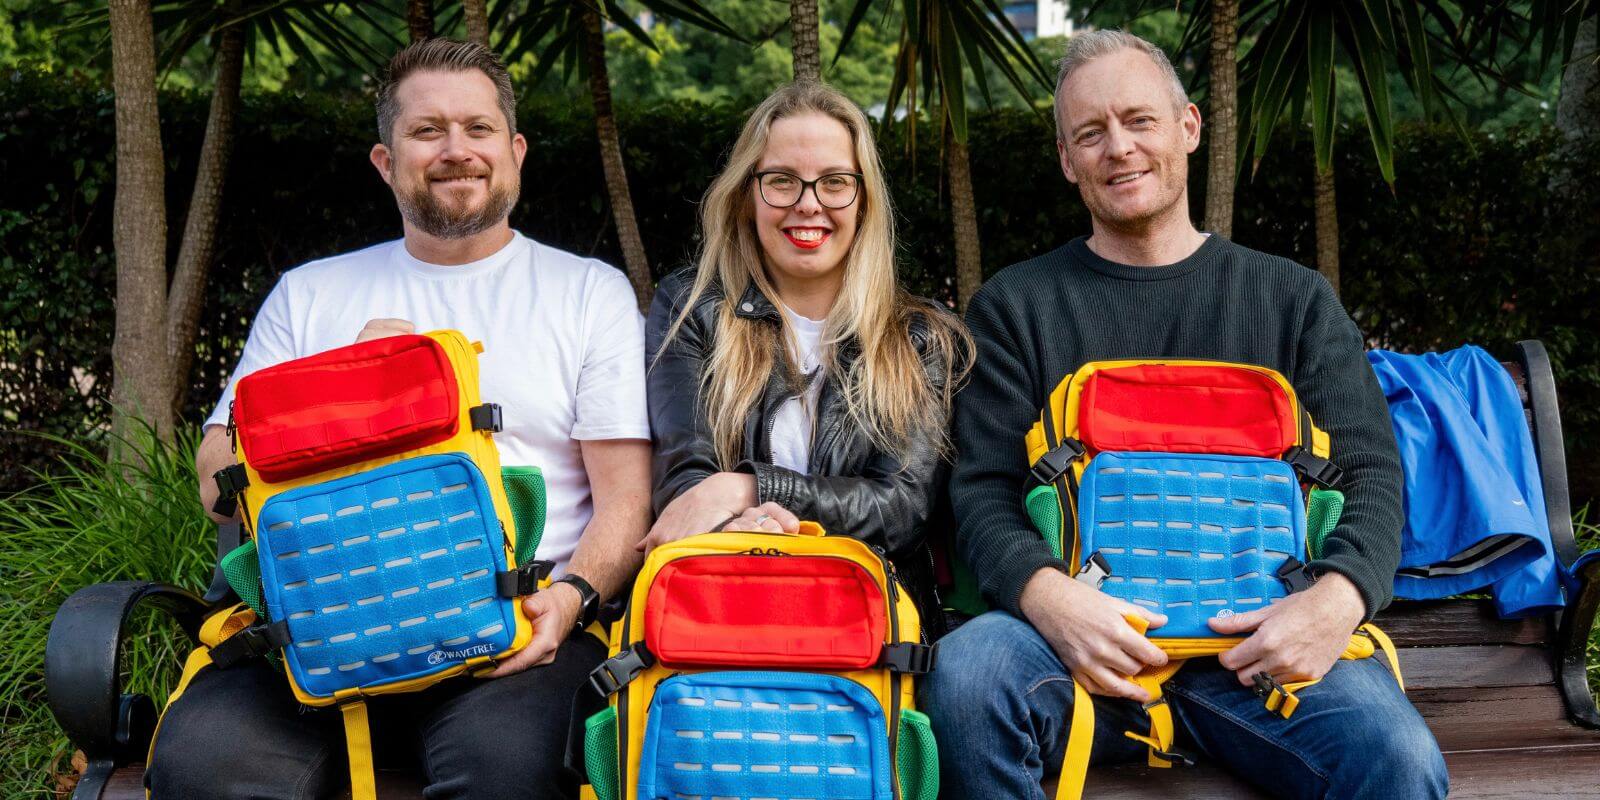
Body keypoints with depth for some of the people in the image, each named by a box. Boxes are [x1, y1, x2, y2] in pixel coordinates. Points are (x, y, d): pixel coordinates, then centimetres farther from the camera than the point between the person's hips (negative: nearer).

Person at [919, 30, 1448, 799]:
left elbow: (1370, 471, 9)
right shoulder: (1015, 305, 12)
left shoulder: (1292, 298, 16)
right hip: (1083, 629, 0)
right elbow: (983, 489, 2)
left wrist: (1338, 597, -14)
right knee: (963, 673, -32)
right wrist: (1046, 594, -20)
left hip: (1257, 639, 0)